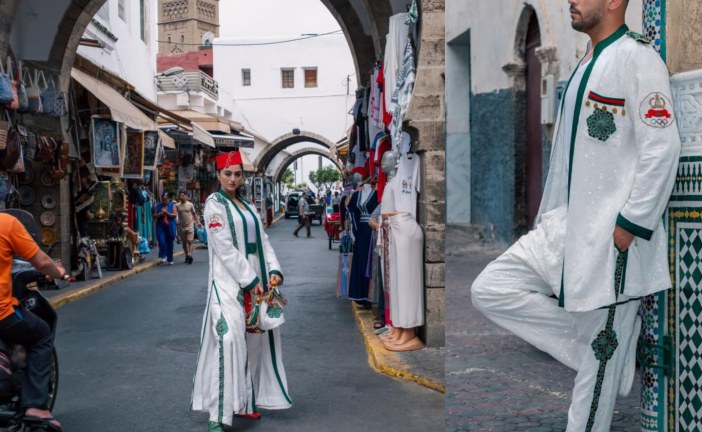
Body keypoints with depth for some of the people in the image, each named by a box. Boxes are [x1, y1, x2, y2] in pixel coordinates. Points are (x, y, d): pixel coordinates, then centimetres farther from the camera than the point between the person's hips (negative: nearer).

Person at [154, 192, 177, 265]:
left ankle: (170, 260, 16)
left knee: (169, 243, 5)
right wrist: (159, 214, -12)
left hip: (170, 227, -1)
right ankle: (163, 257, -5)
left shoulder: (172, 205, 4)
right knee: (161, 242, -15)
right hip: (160, 226, 1)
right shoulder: (158, 206, 9)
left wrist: (167, 213, -18)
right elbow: (154, 216, 7)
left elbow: (175, 215, -4)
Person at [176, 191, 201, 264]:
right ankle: (187, 255, 19)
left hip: (190, 225, -2)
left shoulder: (190, 204, 2)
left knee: (190, 241, -11)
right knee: (184, 242, 9)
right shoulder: (177, 205, 3)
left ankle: (190, 255, -17)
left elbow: (194, 214, 8)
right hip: (181, 226, 2)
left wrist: (198, 222, 3)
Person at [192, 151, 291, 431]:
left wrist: (274, 270, -5)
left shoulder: (248, 207, 16)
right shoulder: (215, 204, -6)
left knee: (253, 341, 10)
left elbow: (262, 242, 11)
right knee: (229, 342, -16)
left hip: (255, 282, 8)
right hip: (228, 284, -7)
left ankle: (244, 402, 22)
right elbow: (225, 248, -14)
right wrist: (251, 281, -16)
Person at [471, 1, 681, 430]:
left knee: (600, 359, 1)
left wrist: (630, 225, -19)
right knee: (490, 290, 0)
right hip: (564, 230, 9)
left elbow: (662, 149, -18)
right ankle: (616, 345, 6)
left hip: (612, 237, -9)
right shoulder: (588, 64, 18)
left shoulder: (637, 57, -11)